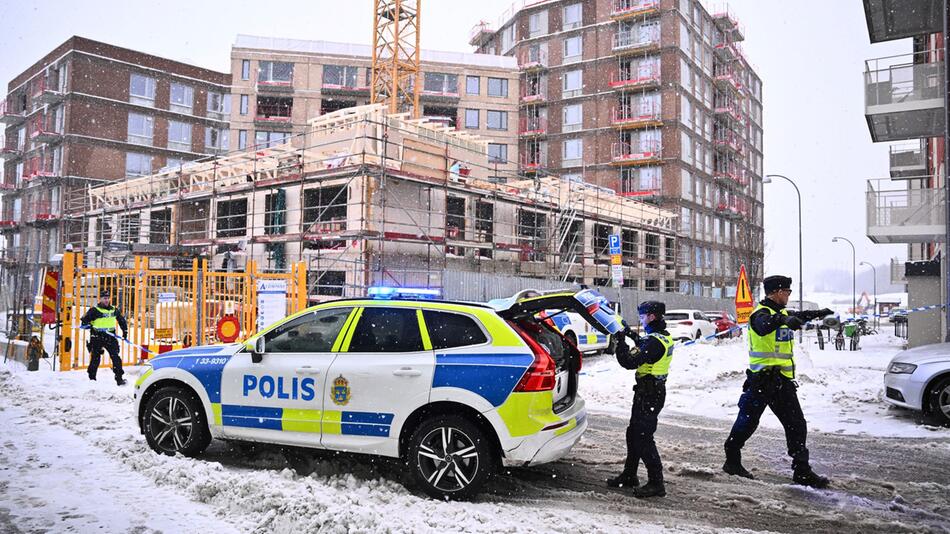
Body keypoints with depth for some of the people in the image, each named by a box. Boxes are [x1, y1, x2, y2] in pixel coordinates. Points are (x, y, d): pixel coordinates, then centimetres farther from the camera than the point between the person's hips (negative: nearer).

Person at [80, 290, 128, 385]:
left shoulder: (114, 310, 11)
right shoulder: (94, 310, -1)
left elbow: (122, 320, 23)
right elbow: (84, 320, -1)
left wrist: (125, 331, 17)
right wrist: (88, 325, -21)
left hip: (110, 337, 3)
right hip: (97, 337, -3)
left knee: (115, 357, -4)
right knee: (95, 358, 5)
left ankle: (119, 378, -2)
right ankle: (92, 378, 21)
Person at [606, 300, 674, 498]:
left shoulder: (655, 341, -23)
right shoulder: (664, 336, 8)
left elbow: (629, 362, -26)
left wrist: (621, 342, -15)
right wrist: (635, 337, 18)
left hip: (649, 394, -10)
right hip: (653, 391, 10)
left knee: (643, 437, -5)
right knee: (634, 433, 18)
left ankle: (656, 483, 1)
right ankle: (629, 476, 29)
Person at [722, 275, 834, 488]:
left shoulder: (781, 312, 15)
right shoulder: (761, 313, -14)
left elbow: (798, 317, 39)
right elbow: (764, 326, -39)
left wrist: (817, 314, 50)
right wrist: (782, 319, -57)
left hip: (782, 380, 9)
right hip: (762, 379, -9)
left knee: (797, 425, 7)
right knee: (747, 422, 1)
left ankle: (802, 470, 14)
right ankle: (732, 460, 16)